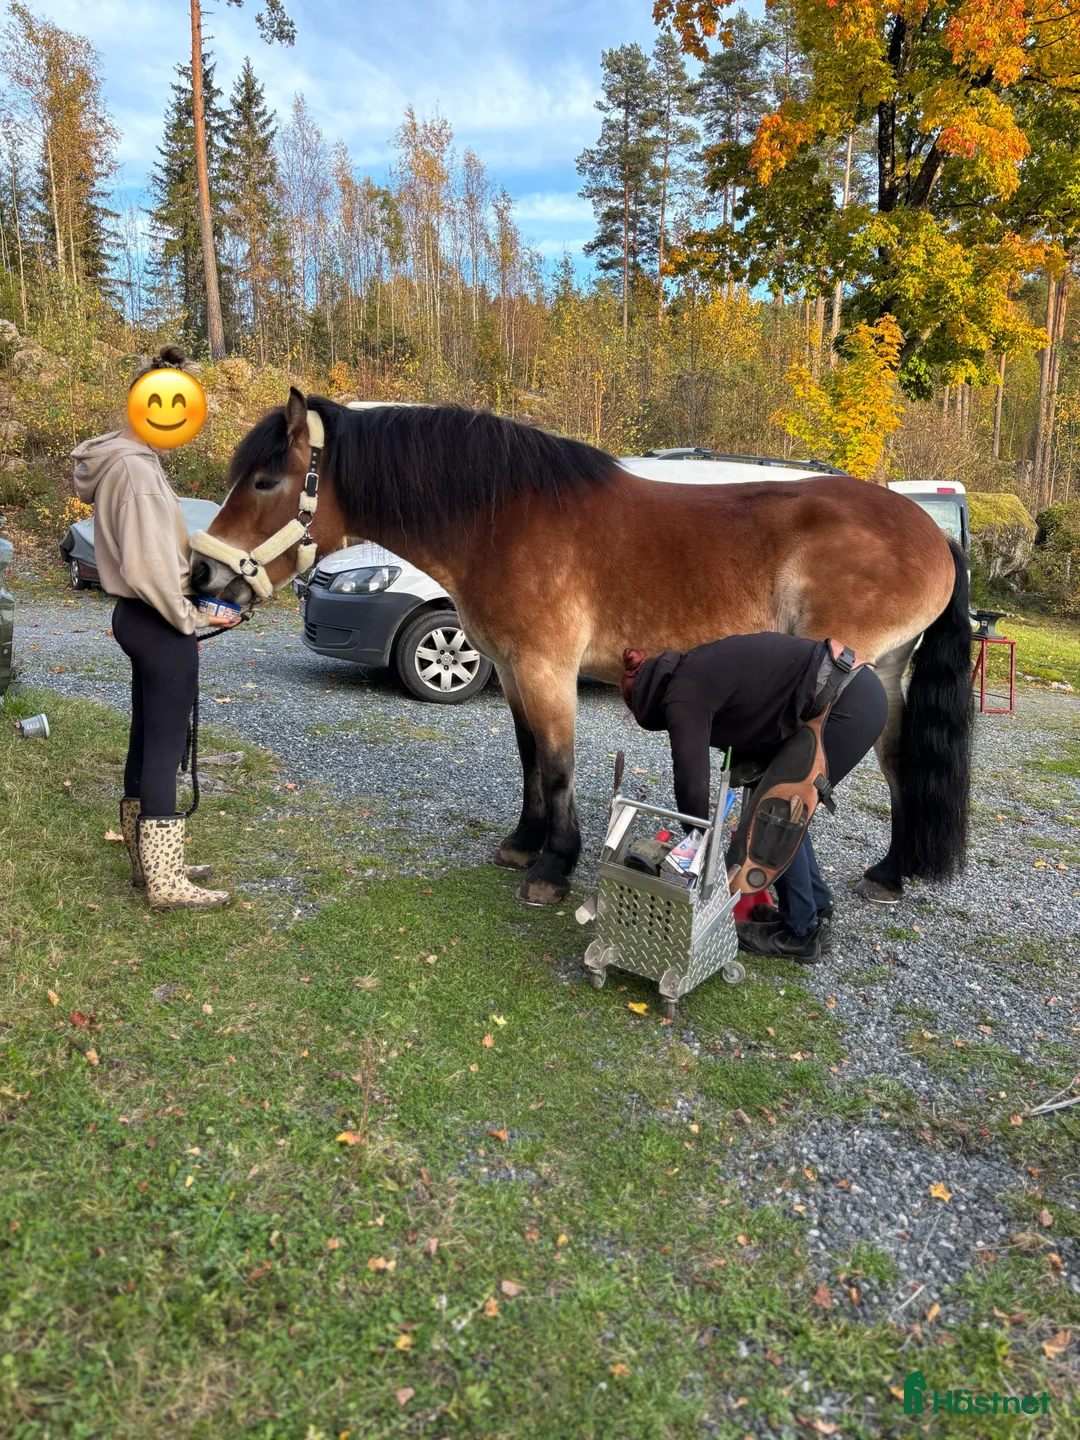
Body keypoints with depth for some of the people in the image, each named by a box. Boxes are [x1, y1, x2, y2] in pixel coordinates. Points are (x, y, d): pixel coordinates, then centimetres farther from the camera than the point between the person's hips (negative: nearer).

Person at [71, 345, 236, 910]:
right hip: (159, 626, -10)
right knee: (164, 752, -3)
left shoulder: (122, 459, 12)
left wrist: (182, 609, 9)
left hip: (140, 619, 10)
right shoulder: (136, 469, -20)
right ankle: (165, 883, 7)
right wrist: (190, 617, -12)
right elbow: (146, 567, -25)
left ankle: (147, 859, 29)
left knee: (145, 743, 16)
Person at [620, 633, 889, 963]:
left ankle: (801, 933, 13)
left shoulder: (682, 697, -8)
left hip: (845, 706, -10)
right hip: (860, 691, 10)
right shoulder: (696, 669, 18)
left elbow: (692, 781, -8)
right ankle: (816, 910, 29)